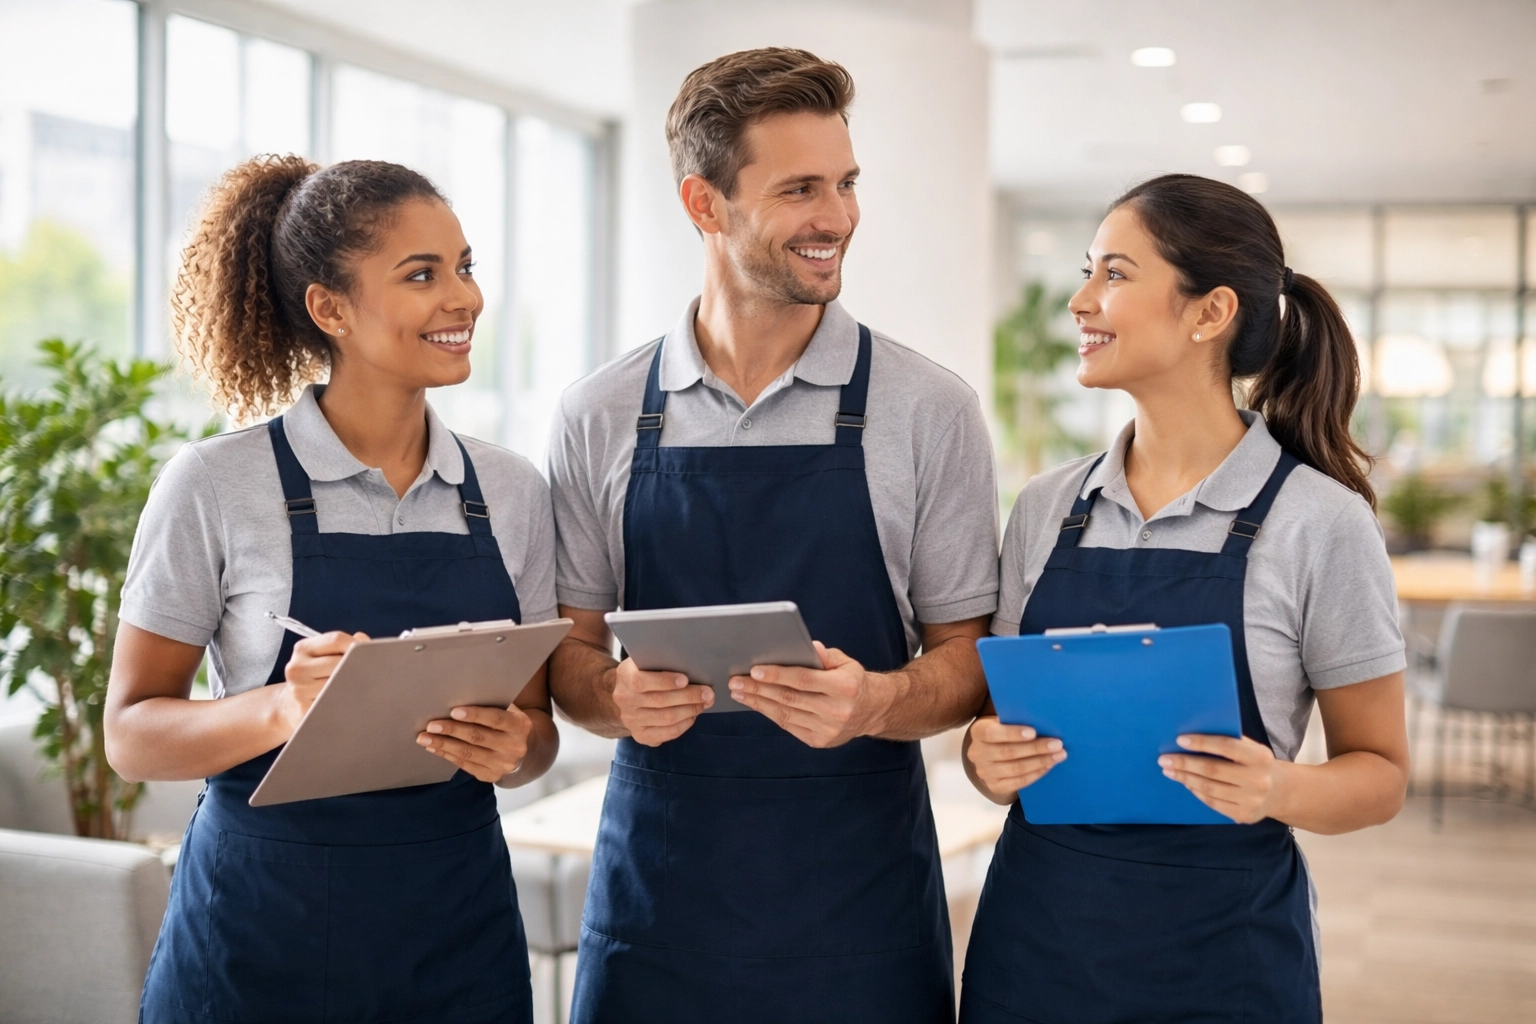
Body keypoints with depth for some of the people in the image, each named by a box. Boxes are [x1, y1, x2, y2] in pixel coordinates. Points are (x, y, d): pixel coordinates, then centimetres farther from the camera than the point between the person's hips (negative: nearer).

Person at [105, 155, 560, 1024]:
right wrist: (279, 710, -25)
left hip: (459, 928, 3)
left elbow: (537, 721, 8)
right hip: (263, 940, -3)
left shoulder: (514, 493, 1)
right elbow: (131, 733, -6)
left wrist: (513, 748, -15)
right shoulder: (215, 486, -9)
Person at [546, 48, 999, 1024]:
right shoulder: (599, 416, 3)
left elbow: (969, 660, 0)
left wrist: (874, 702, -19)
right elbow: (570, 647, 8)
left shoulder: (930, 409, -2)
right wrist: (618, 696, -13)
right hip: (657, 886, 1)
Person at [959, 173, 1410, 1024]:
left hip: (1220, 940, -3)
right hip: (1037, 924, 4)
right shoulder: (1047, 507, 3)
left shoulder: (1320, 521, -9)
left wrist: (1282, 790, -22)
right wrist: (987, 757, -11)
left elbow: (1380, 770, -3)